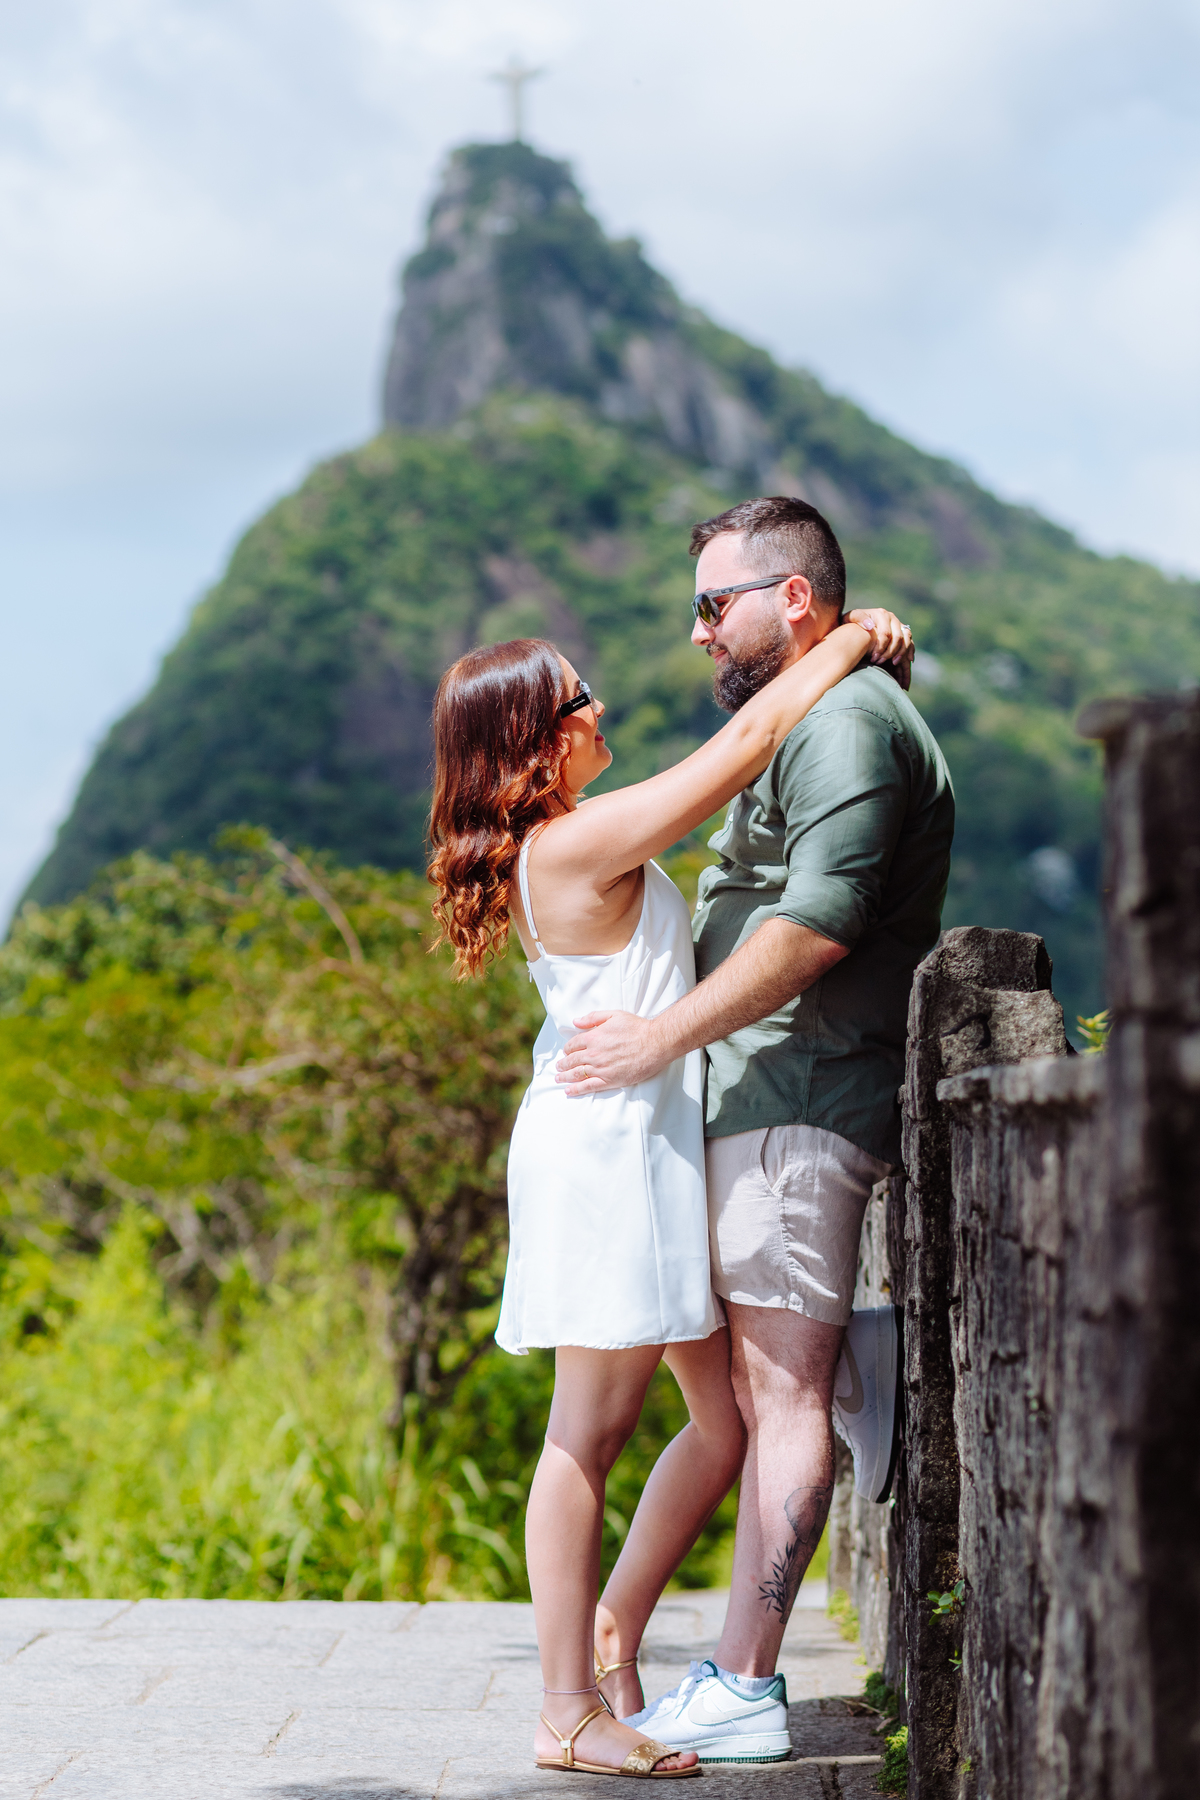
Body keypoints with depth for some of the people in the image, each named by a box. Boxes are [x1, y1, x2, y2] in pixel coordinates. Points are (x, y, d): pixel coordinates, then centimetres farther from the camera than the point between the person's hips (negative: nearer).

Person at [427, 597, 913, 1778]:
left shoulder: (559, 851, 13)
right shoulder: (580, 844, -16)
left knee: (730, 1412, 12)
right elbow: (749, 738, -15)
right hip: (606, 1148, -10)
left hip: (643, 1145, 10)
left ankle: (611, 1642, 21)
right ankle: (569, 1715, 2)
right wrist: (850, 641, -2)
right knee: (592, 1432, -5)